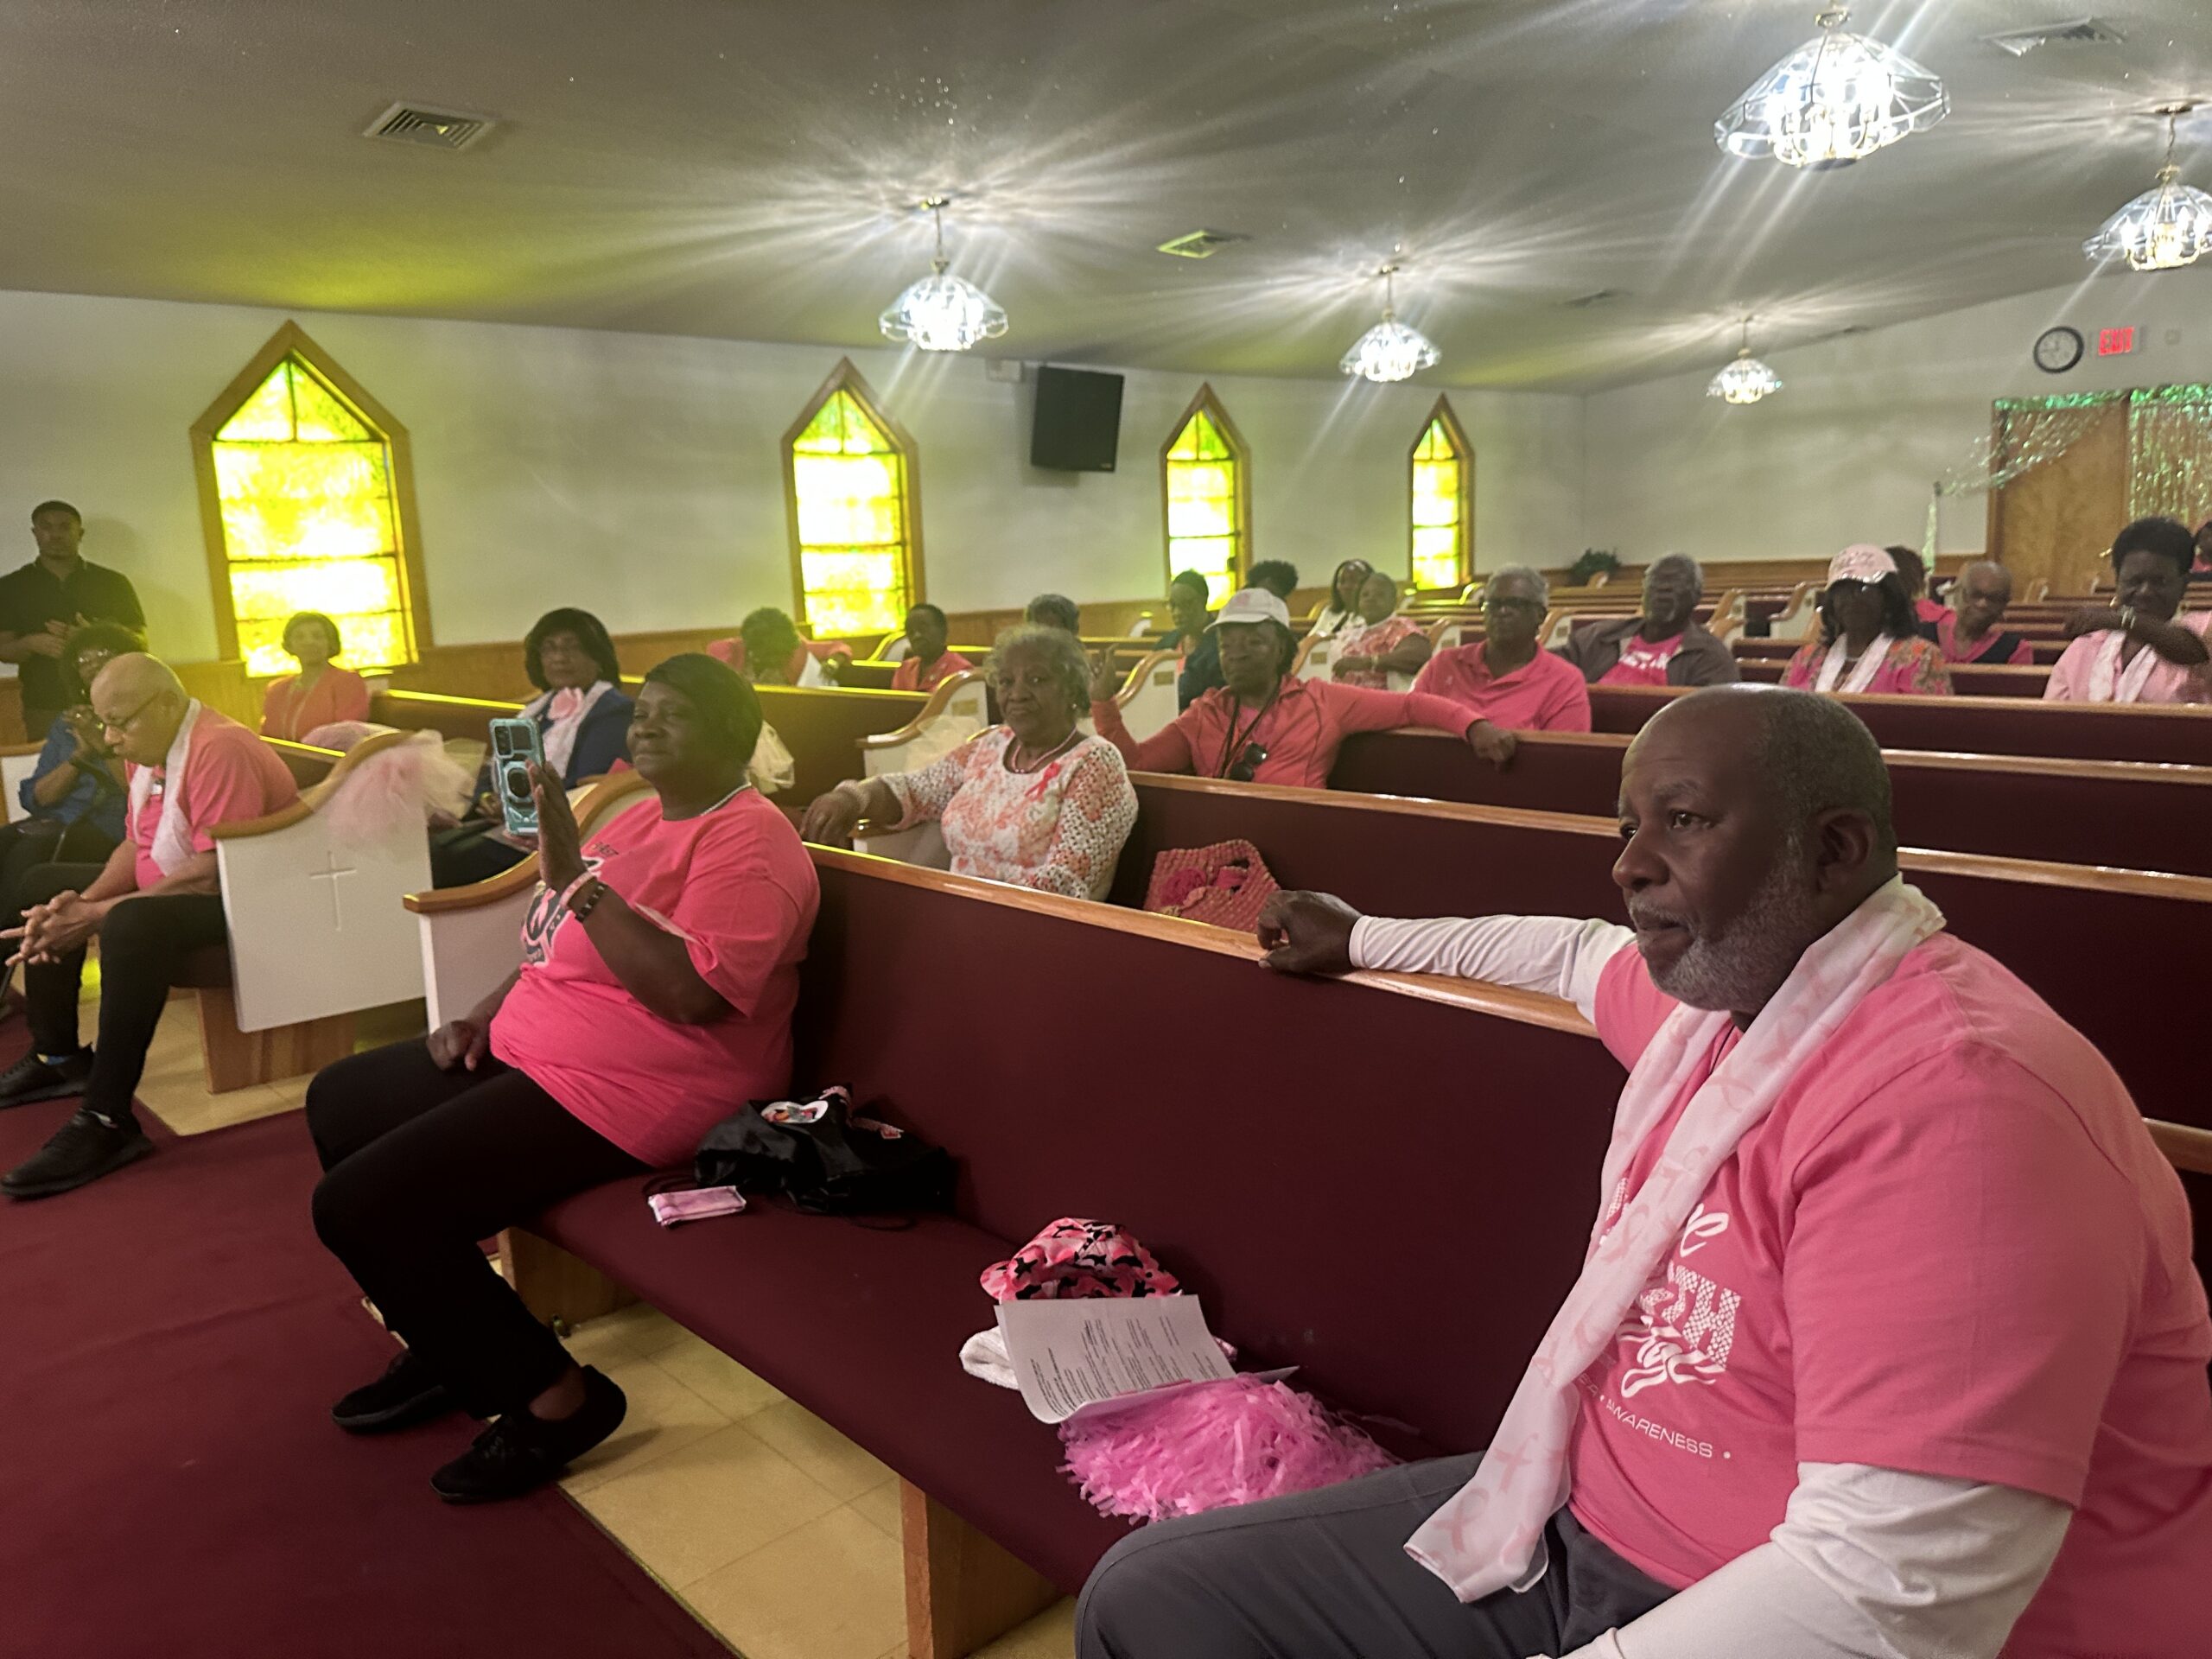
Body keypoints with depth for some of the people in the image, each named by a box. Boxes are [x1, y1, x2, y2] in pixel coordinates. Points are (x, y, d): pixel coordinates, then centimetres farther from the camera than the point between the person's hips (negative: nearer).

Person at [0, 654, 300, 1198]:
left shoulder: (219, 749, -24)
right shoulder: (149, 748, 6)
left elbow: (215, 874, -30)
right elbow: (136, 846, 8)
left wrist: (96, 916, -25)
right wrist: (80, 902, -11)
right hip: (171, 890, 11)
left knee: (134, 925, -37)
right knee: (44, 886, 17)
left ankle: (108, 1121, -32)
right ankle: (58, 1056, 20)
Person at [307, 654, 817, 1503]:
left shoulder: (748, 841, -17)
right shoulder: (643, 817, 14)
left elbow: (694, 993, -30)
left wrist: (573, 878, -29)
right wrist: (487, 1014, 8)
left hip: (625, 1092, -11)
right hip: (533, 1051, 11)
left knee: (358, 1206, -16)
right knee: (339, 1101, 20)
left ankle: (553, 1397, -1)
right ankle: (446, 1348, 24)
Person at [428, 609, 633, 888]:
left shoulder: (614, 711, -3)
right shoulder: (539, 707, 24)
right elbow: (495, 768, 20)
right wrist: (486, 797, -2)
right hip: (498, 819, 8)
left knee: (442, 863, -24)